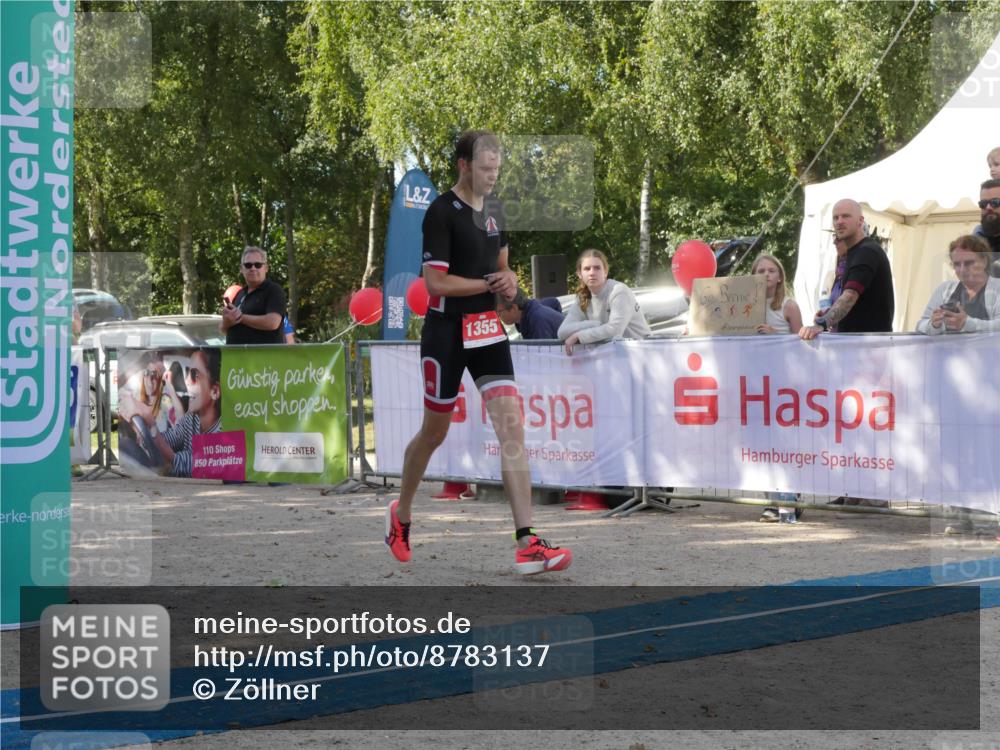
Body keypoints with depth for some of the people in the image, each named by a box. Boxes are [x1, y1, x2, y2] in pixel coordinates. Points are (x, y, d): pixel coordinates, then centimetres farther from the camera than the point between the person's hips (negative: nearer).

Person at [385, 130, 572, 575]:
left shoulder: (494, 209, 11)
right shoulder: (442, 212, -12)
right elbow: (435, 281, -17)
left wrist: (509, 280, 2)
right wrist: (490, 284, -9)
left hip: (488, 330, 6)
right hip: (447, 332, -6)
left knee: (512, 427, -8)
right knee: (434, 433, 9)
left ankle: (526, 545, -13)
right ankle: (401, 514, 36)